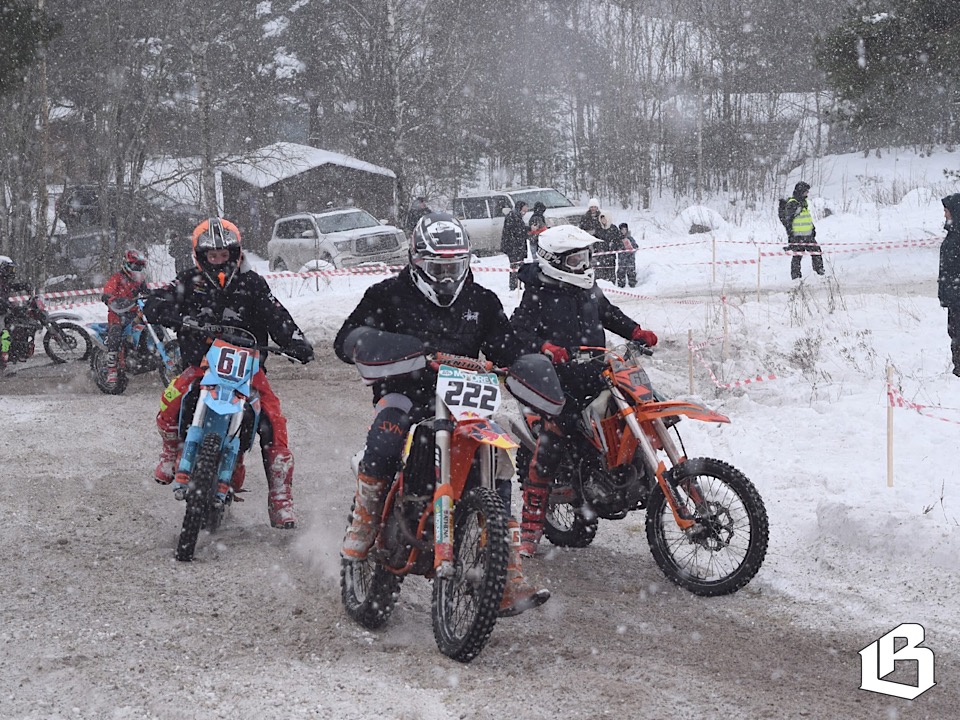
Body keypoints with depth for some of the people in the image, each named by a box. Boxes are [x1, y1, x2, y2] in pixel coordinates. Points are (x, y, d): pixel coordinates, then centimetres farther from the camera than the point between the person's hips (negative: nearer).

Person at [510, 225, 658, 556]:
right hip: (561, 381, -7)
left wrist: (636, 331, 15)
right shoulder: (539, 295, -6)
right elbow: (517, 330, -15)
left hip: (597, 372, 7)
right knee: (550, 445, -16)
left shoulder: (589, 289, 16)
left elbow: (610, 314, 31)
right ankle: (530, 525, -11)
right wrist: (545, 347, -32)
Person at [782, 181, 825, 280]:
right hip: (798, 236, -9)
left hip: (808, 235, 9)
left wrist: (813, 228, 28)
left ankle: (820, 271, 23)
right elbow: (787, 220, -16)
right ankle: (795, 275, 3)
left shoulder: (804, 202, 15)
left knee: (816, 251, 11)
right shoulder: (792, 204, -13)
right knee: (797, 256, -4)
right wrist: (790, 234, -19)